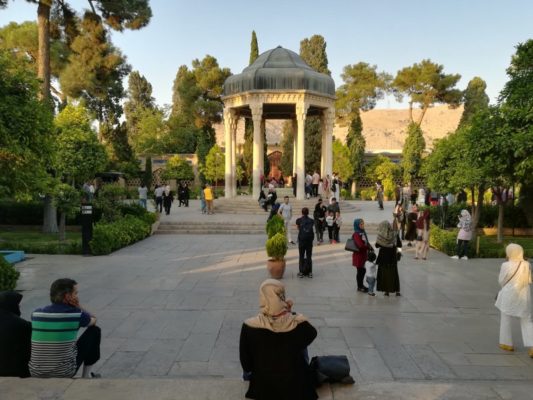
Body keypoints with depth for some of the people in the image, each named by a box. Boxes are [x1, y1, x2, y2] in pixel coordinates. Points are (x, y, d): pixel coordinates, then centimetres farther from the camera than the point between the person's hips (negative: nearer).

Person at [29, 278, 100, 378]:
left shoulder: (36, 313, -1)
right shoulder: (75, 314, -12)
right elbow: (93, 320, 11)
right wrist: (78, 307, 1)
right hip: (64, 373, -5)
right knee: (94, 330, 11)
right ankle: (86, 376, 20)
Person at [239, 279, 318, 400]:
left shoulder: (249, 327, -26)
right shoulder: (299, 324, -28)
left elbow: (246, 363, -9)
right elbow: (312, 334, -1)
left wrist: (248, 372, 13)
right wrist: (291, 314, -4)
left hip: (262, 388, 1)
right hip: (295, 388, 0)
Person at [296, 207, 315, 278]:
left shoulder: (299, 220, 3)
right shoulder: (311, 221, 7)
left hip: (301, 239, -2)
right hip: (310, 239, 2)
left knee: (301, 256, 6)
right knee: (309, 256, 9)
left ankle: (301, 272, 6)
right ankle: (309, 272, 11)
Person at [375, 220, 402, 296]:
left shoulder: (381, 235, -13)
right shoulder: (394, 234, -7)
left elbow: (377, 245, -6)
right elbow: (399, 245, -2)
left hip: (383, 257, -2)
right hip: (393, 257, 2)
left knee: (384, 273, 8)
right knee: (394, 273, 11)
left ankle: (386, 291, 9)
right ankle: (397, 291, 9)